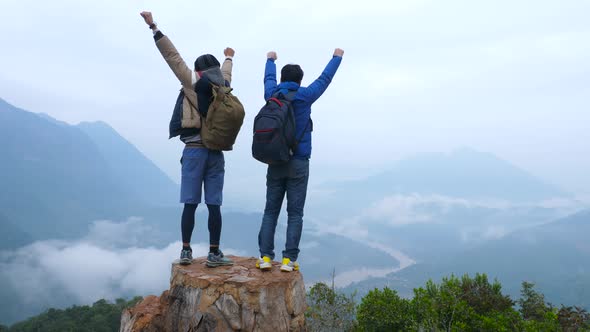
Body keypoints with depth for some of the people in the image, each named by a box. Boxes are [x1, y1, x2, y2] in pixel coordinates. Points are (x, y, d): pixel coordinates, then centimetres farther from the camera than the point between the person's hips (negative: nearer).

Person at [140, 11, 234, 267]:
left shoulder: (193, 82, 1)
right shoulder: (223, 85, 10)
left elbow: (173, 56, 2)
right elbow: (225, 72, 32)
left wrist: (154, 27, 8)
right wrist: (229, 58, 54)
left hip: (195, 150, -2)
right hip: (216, 152, 2)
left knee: (190, 204, 3)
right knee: (214, 205, 3)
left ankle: (186, 251, 6)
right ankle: (214, 253, 5)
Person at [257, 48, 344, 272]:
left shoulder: (272, 94, 6)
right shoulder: (304, 96, -2)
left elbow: (268, 78, 28)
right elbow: (325, 78, 13)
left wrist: (271, 60, 49)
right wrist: (337, 57, 30)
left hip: (275, 163, 3)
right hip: (298, 163, -3)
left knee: (270, 211, 8)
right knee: (295, 213, 2)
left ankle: (265, 257, 5)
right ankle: (289, 259, 1)